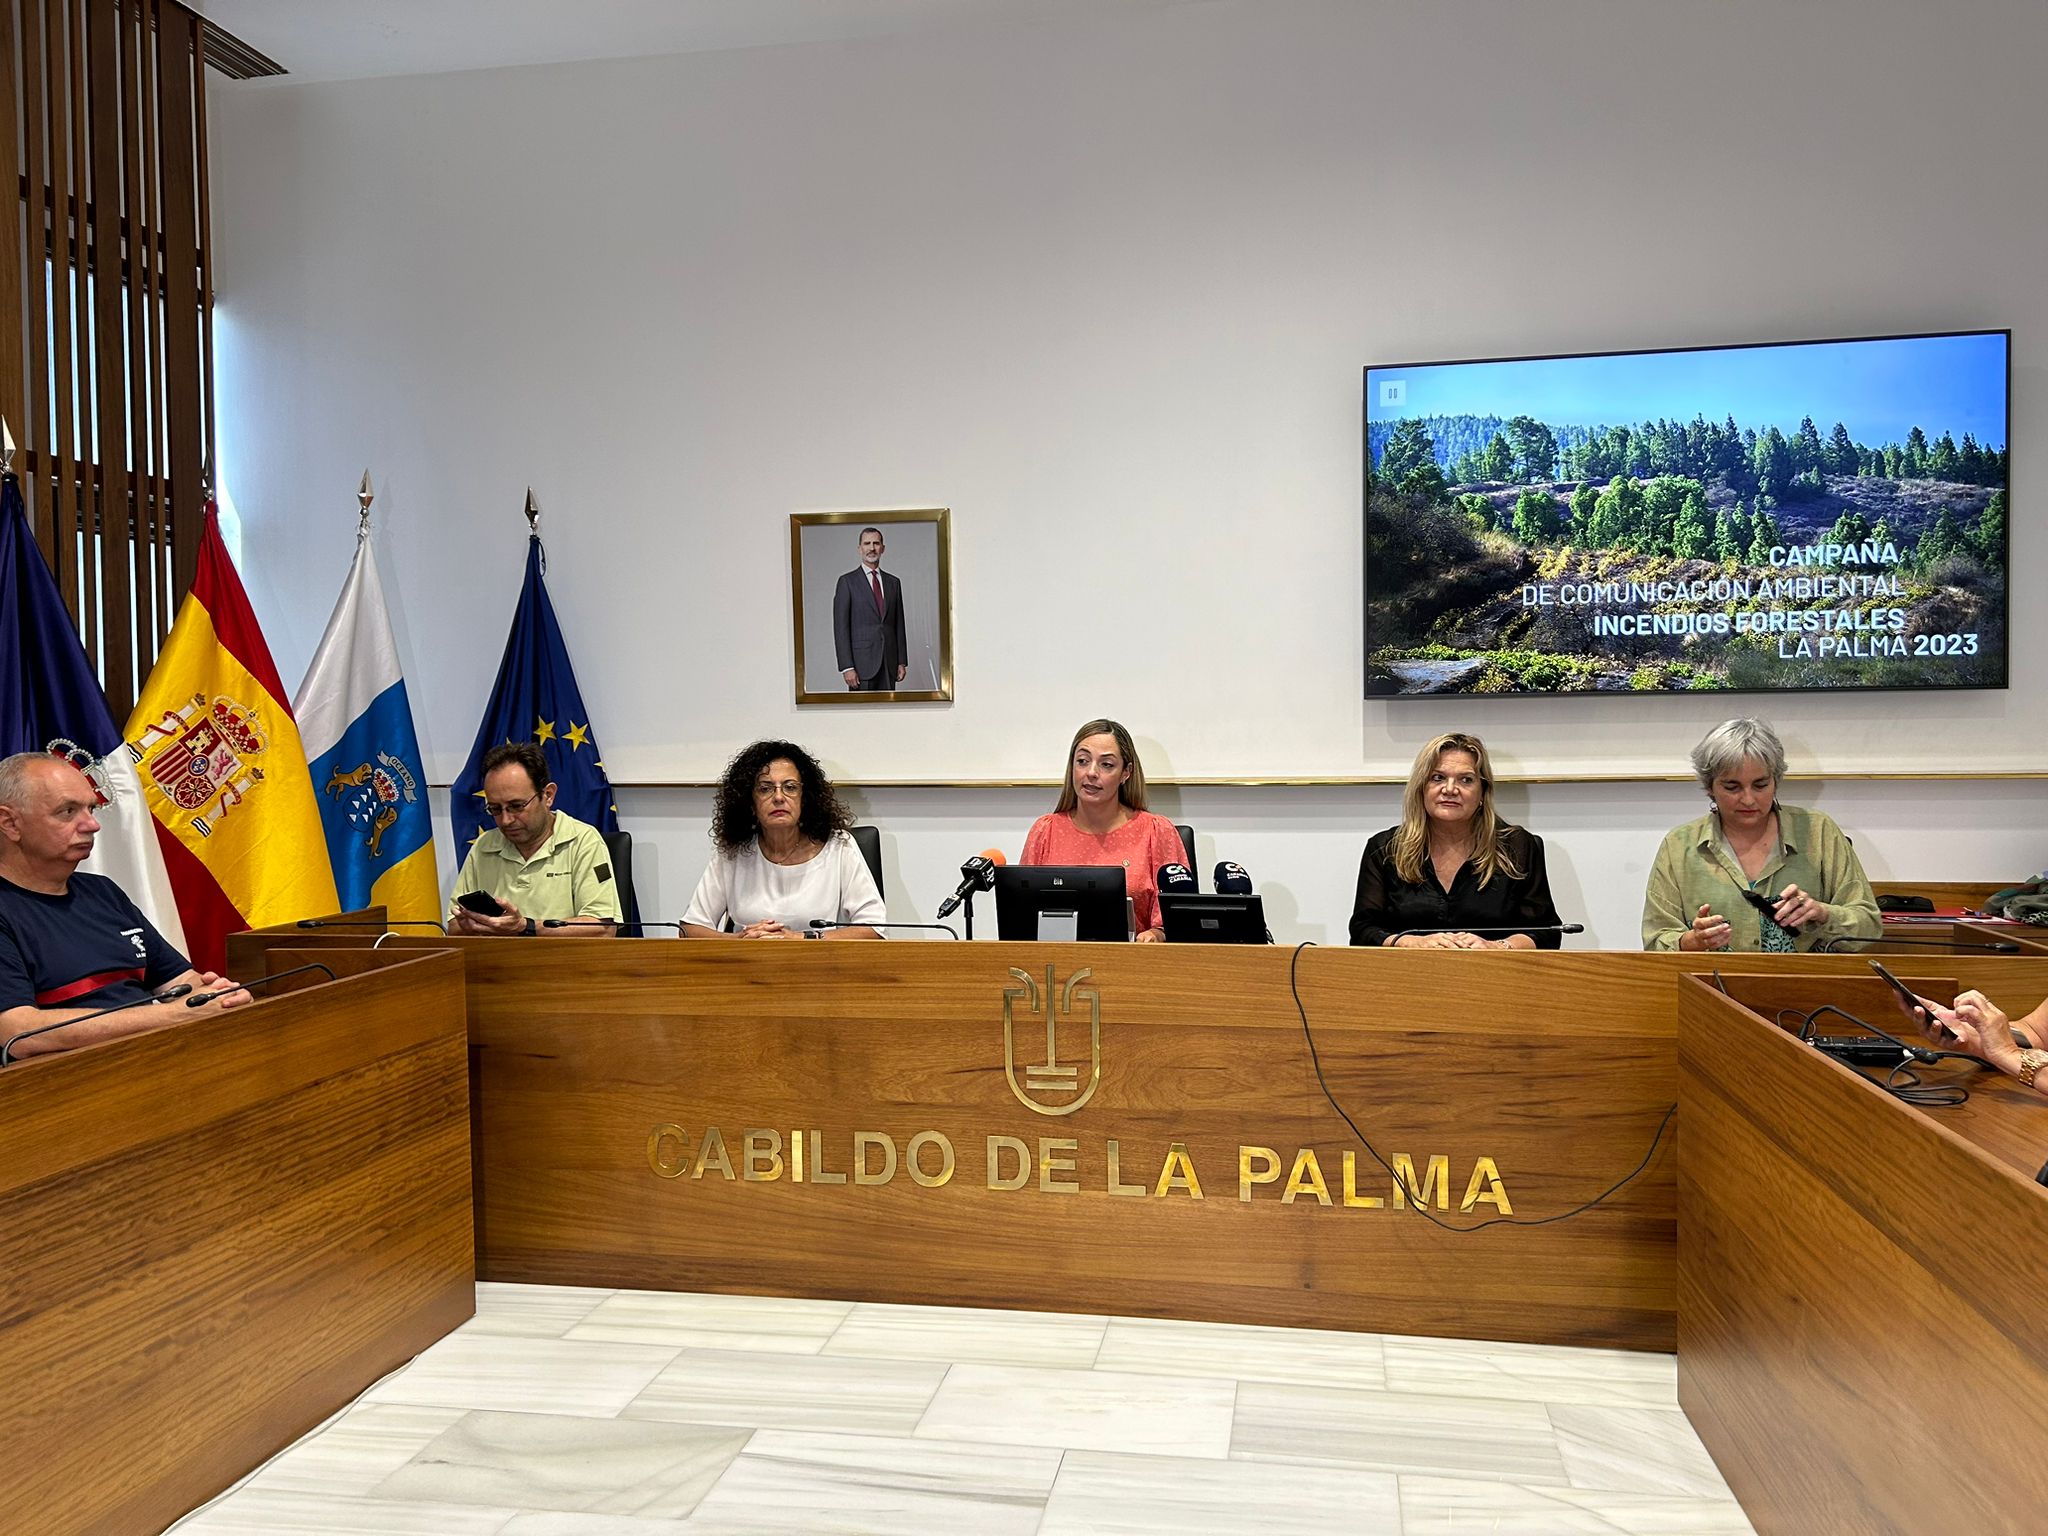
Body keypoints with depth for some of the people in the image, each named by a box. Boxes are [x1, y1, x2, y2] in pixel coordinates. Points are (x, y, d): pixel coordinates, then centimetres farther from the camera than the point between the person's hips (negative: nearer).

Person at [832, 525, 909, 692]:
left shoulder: (893, 583, 15)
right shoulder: (847, 581, 1)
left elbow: (899, 625, 16)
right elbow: (841, 627, -4)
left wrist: (902, 661, 9)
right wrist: (847, 667, -12)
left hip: (889, 664, 4)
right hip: (862, 663, -4)